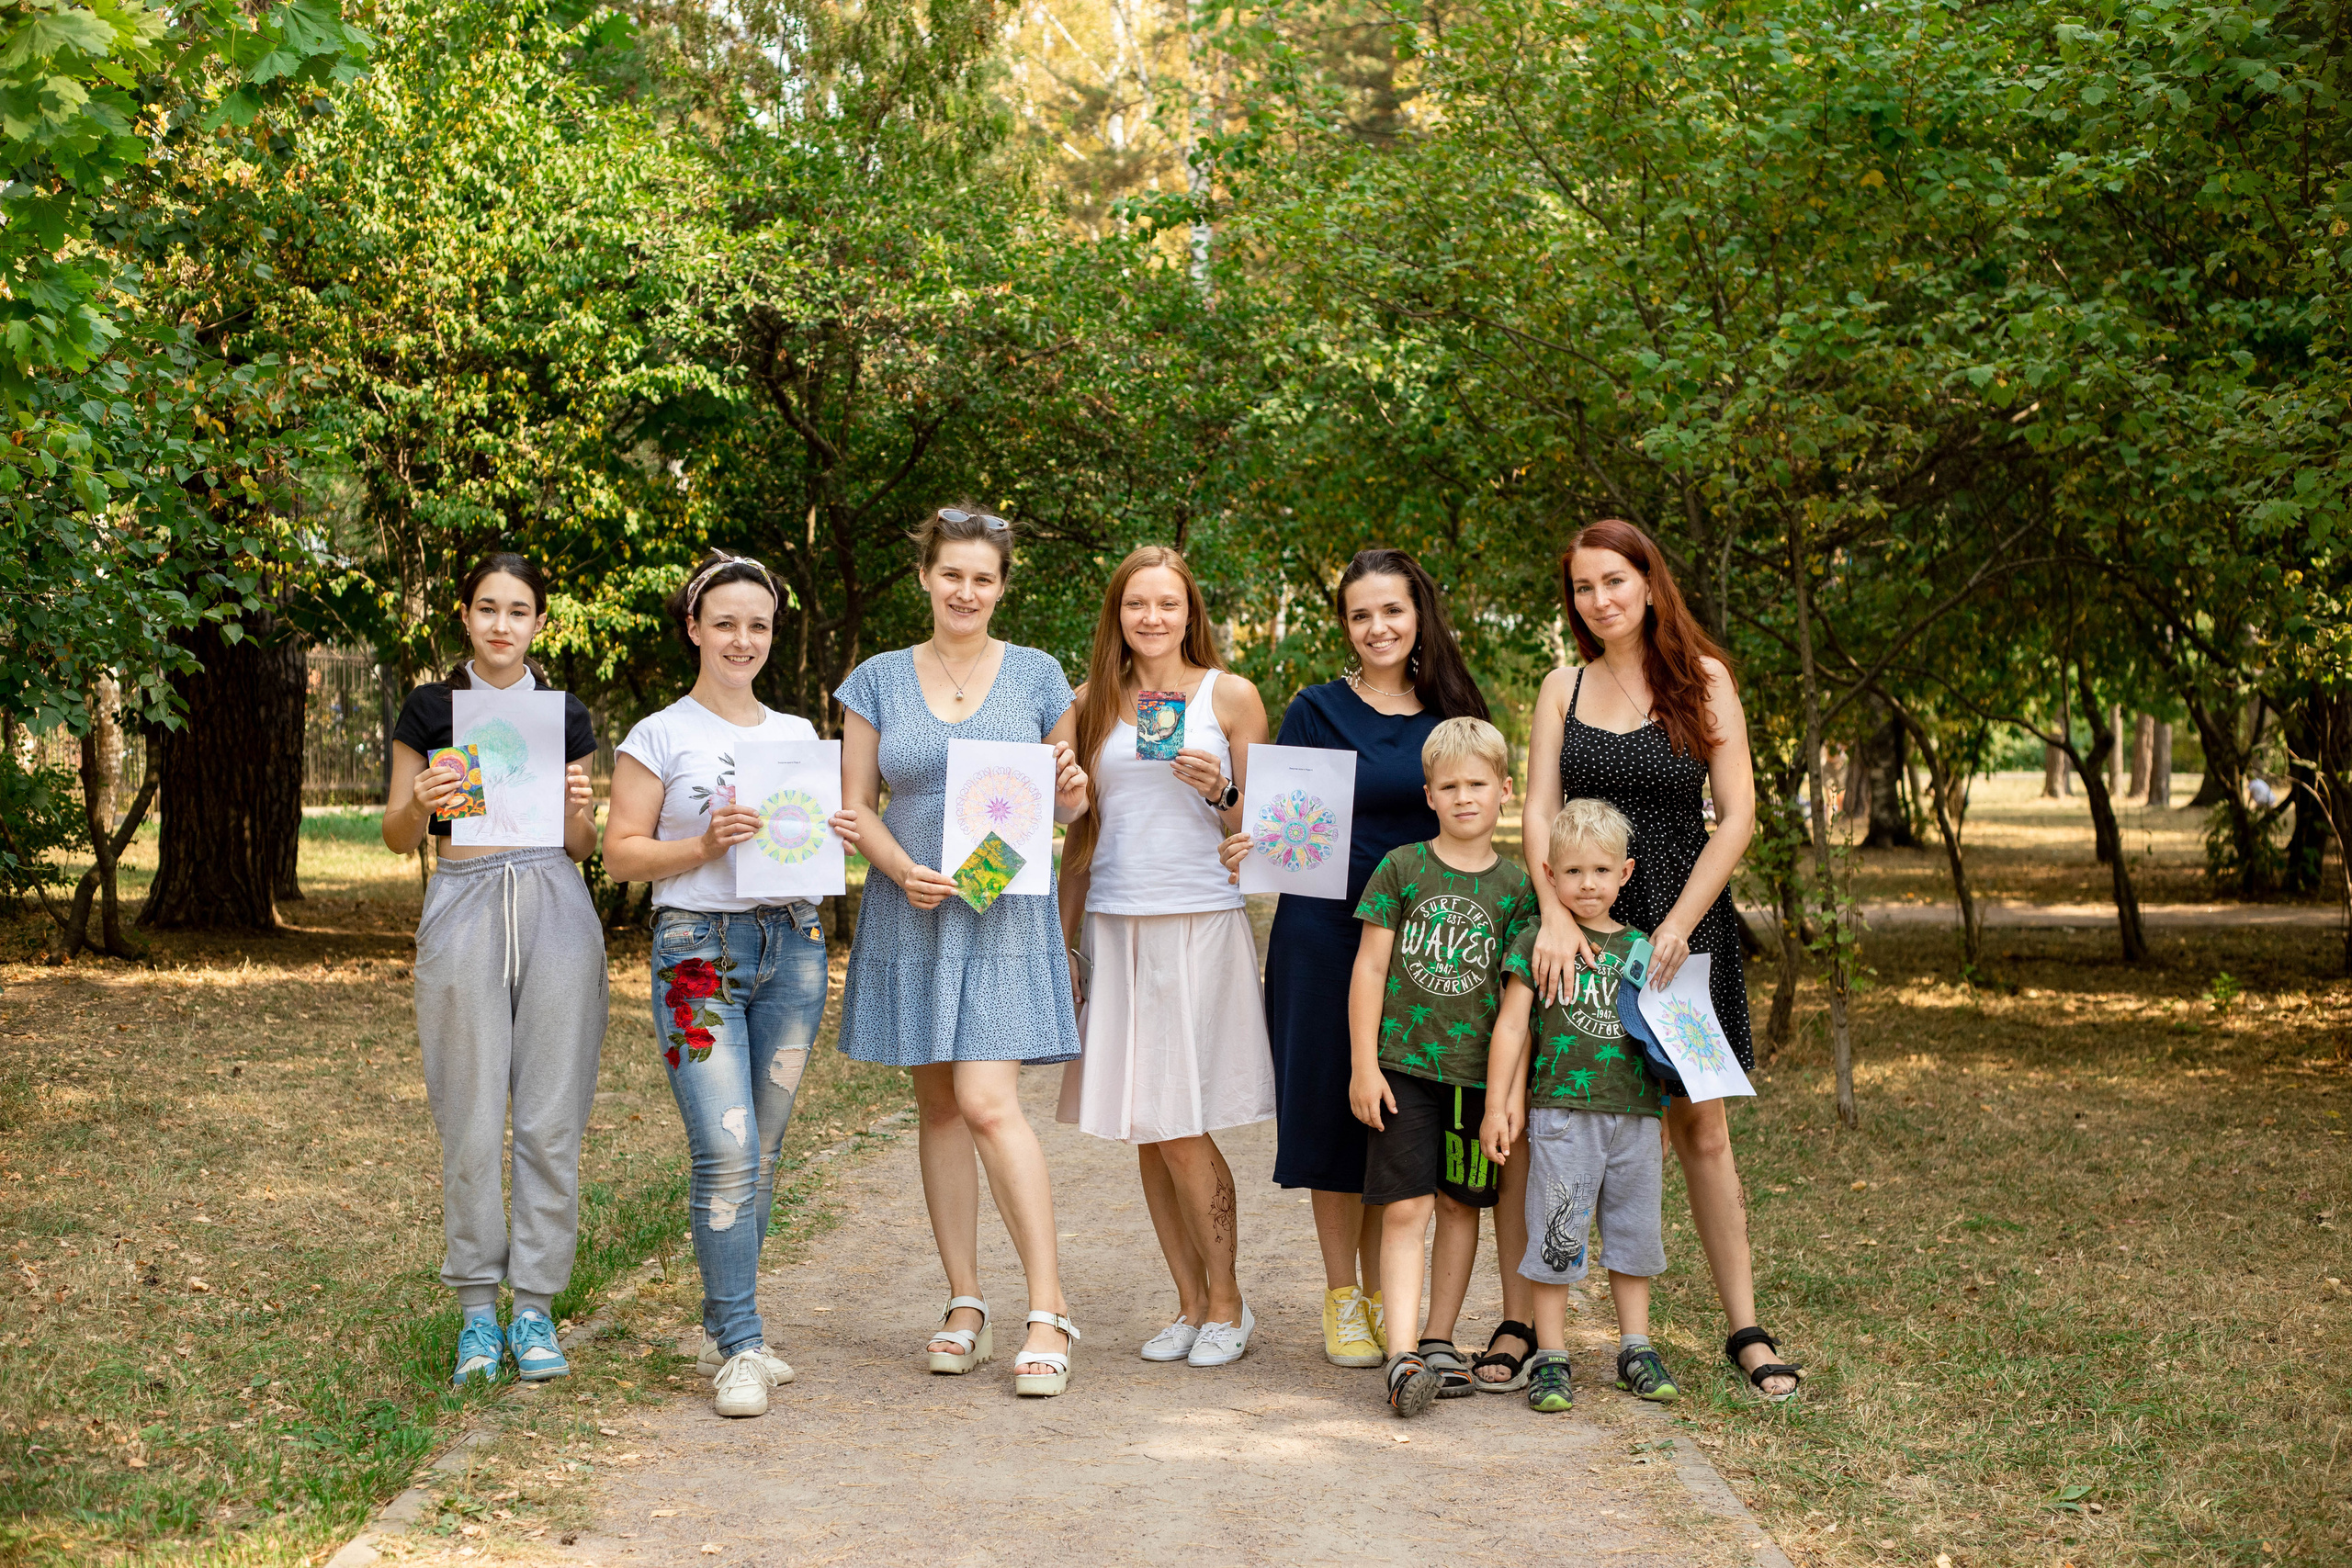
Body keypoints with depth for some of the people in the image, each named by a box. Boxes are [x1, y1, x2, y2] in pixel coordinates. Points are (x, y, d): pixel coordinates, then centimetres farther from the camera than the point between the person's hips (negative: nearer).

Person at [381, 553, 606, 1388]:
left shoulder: (566, 715, 11)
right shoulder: (430, 708, 7)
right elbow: (397, 836, 8)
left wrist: (580, 807, -8)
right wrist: (421, 803, -13)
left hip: (554, 907, 1)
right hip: (465, 905, -1)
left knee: (551, 1119, -1)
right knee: (471, 1121, -2)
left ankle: (535, 1306, 9)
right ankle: (477, 1309, 10)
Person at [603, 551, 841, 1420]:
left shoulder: (798, 734, 15)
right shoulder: (659, 737, 2)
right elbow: (621, 854, 0)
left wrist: (832, 837, 1)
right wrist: (704, 845, -16)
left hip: (792, 946, 5)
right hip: (699, 952, -4)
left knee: (760, 1154, 6)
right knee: (726, 1153, -14)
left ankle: (723, 1332, 18)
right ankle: (741, 1350, -7)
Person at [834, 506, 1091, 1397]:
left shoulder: (1037, 676, 5)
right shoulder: (879, 680, 6)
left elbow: (1065, 805, 12)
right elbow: (856, 805, 5)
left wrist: (1073, 795, -12)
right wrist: (903, 869, -13)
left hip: (1005, 917, -2)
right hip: (911, 915, 2)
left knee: (989, 1103, -13)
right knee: (938, 1106, 6)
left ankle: (1049, 1312, -9)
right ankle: (965, 1308, 14)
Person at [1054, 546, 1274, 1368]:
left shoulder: (1230, 696, 3)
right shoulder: (1092, 704, 12)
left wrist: (1220, 791, -15)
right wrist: (1063, 936, 13)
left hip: (1201, 924, -3)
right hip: (1115, 927, 4)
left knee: (1181, 1130, -7)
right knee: (1144, 1132, 4)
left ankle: (1227, 1303, 10)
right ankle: (1190, 1303, 16)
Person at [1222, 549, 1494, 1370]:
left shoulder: (1451, 714, 7)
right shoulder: (1317, 711, -2)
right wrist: (1245, 847, -23)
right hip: (1325, 933, -3)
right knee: (1335, 1111, 1)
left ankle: (1383, 1295, 16)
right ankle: (1341, 1297, 11)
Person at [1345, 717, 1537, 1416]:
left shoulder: (1515, 887, 4)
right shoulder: (1402, 868, 0)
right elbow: (1369, 967, 0)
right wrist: (1363, 1064, -4)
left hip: (1477, 1069, 2)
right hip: (1404, 1062, -2)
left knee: (1460, 1204, 9)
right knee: (1405, 1207, -7)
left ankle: (1438, 1341, 22)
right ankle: (1403, 1357, -11)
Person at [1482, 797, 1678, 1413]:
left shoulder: (1639, 947, 11)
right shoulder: (1537, 940, -1)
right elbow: (1512, 1023, -1)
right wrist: (1497, 1105, -5)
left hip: (1635, 1113, 4)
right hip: (1563, 1109, -4)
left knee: (1635, 1231, 10)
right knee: (1557, 1234, -1)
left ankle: (1635, 1350, 23)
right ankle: (1551, 1358, 8)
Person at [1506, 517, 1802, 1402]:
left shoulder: (1704, 681, 1)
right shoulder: (1564, 688, 7)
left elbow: (1737, 816, -3)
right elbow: (1539, 813, -1)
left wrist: (1677, 926, -12)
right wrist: (1555, 917, -17)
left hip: (1683, 920, -1)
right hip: (1580, 922, 2)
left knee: (1700, 1130, 3)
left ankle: (1745, 1332, 12)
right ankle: (1518, 1328, 3)